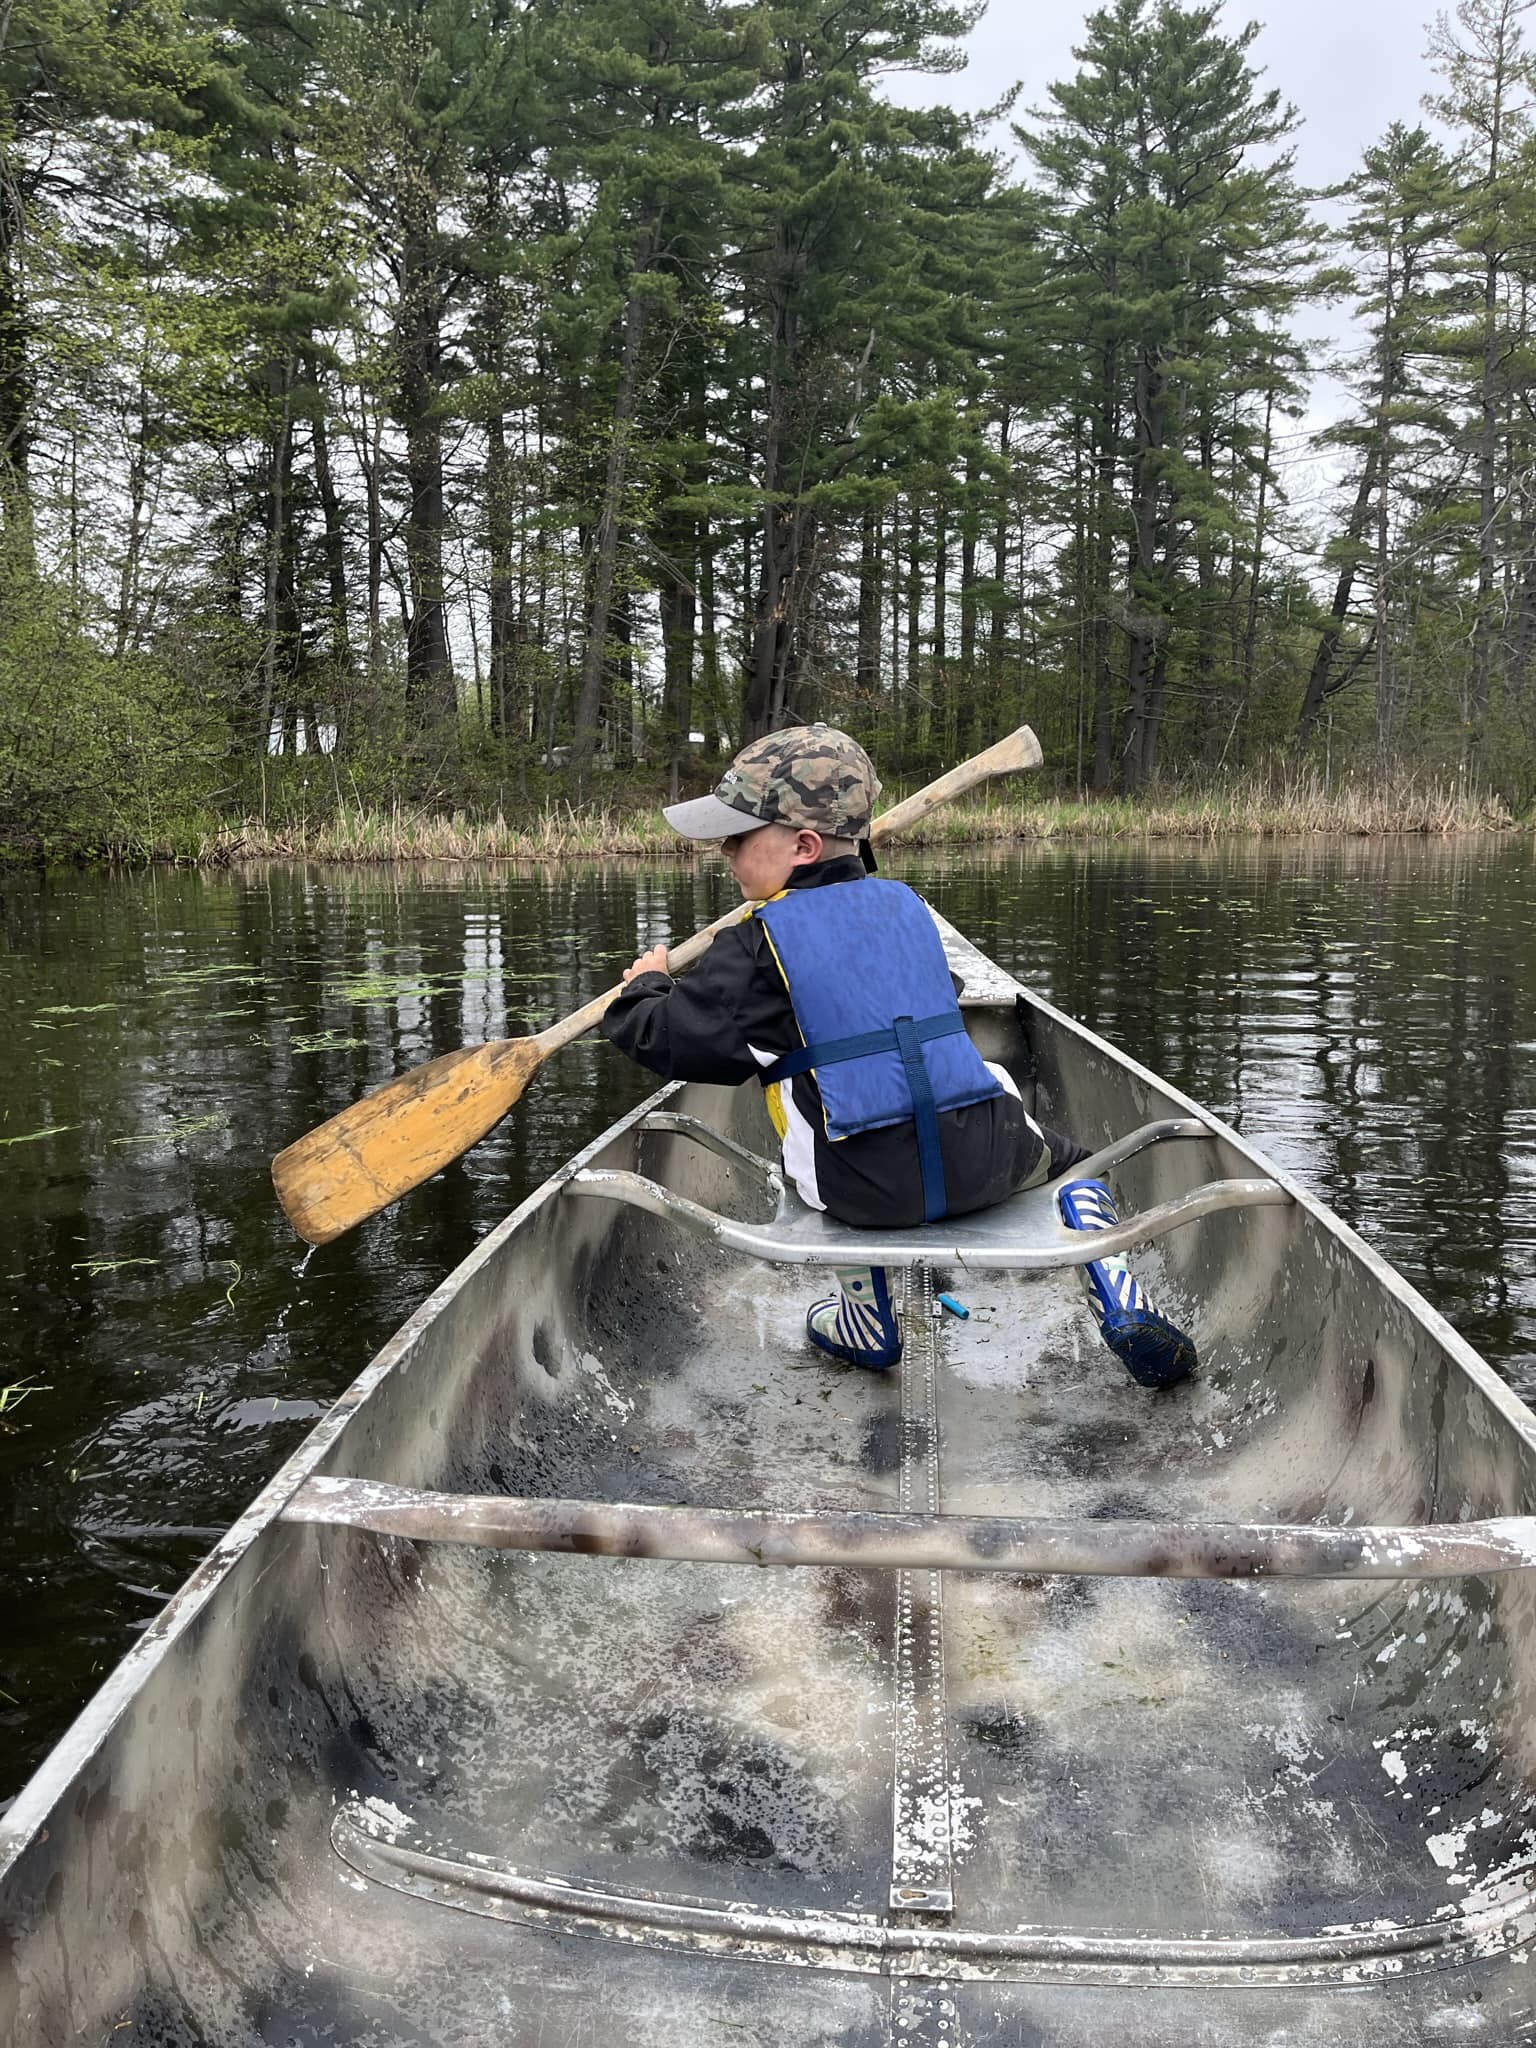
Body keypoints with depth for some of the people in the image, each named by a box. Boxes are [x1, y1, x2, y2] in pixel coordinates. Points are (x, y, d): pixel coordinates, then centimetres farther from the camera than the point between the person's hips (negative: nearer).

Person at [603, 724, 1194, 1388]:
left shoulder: (759, 942, -5)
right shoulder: (903, 904, 13)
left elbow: (674, 1040, -3)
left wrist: (645, 987, 20)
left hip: (864, 1191, -3)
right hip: (983, 1161, 3)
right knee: (1066, 1159, 34)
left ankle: (867, 1326, 37)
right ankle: (1123, 1312, 15)